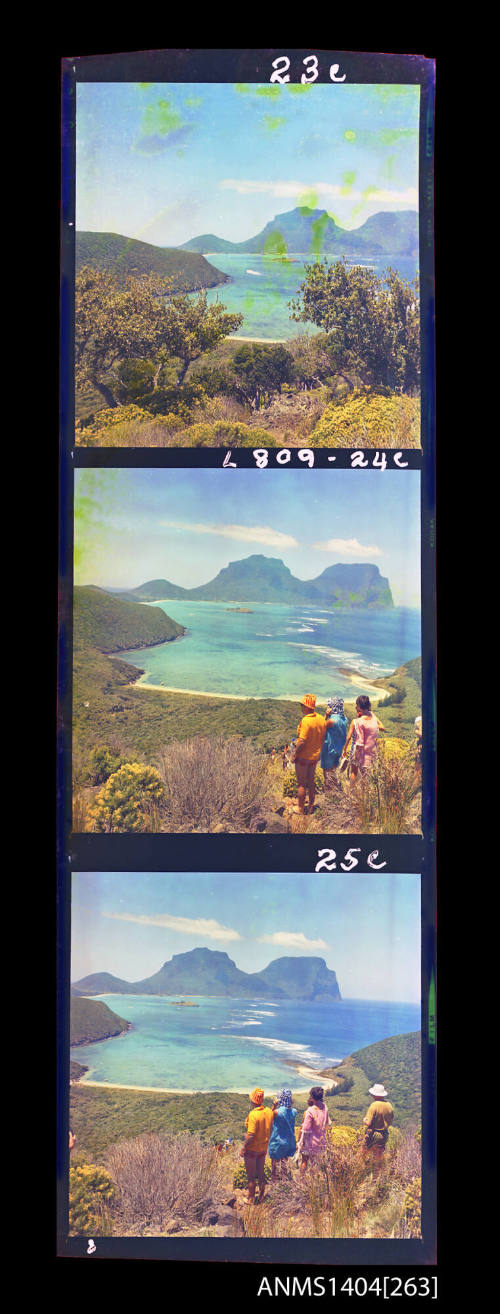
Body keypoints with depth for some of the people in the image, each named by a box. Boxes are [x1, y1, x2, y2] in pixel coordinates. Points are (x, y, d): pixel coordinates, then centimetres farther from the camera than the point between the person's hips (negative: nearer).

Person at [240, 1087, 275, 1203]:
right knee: (261, 1174, 20)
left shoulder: (253, 1114, -26)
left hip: (252, 1149, -6)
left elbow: (251, 1135, -26)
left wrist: (243, 1147, -16)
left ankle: (250, 1199, 20)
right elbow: (270, 1129, 6)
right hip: (263, 1148, 6)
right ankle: (261, 1197, 30)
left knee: (251, 1176, 9)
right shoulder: (269, 1111, -4)